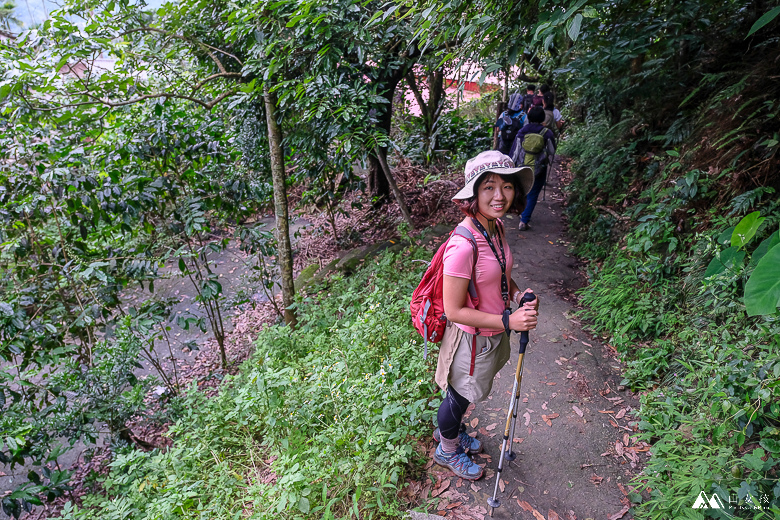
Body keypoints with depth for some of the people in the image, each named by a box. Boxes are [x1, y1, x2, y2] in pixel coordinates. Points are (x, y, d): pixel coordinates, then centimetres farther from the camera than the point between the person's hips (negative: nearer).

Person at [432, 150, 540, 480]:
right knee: (460, 395, 19)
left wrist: (518, 294, -7)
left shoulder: (496, 225, -6)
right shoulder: (463, 246, -34)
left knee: (462, 394, 30)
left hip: (493, 333, 8)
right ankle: (447, 450, 48)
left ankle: (447, 429, 58)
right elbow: (454, 310, -27)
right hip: (472, 338, -7)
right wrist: (508, 321, -27)